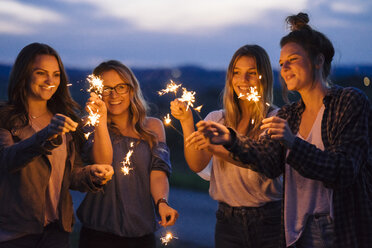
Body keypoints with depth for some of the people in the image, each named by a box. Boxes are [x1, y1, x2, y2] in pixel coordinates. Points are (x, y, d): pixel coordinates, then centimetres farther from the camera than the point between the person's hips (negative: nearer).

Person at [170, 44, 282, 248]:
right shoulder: (216, 119, 8)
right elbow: (197, 165, -3)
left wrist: (217, 149, -34)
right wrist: (187, 122, -14)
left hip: (268, 221, -3)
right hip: (228, 219, 3)